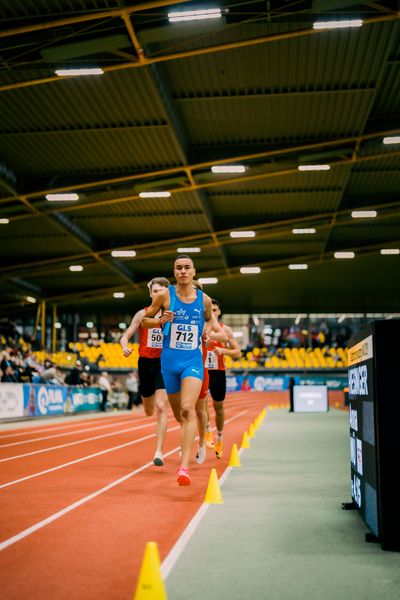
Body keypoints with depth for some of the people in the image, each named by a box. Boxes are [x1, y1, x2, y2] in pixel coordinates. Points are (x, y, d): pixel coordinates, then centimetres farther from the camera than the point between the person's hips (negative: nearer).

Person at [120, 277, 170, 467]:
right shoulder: (142, 314, 1)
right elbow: (125, 336, 0)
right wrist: (125, 347, -22)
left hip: (164, 364, -2)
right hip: (145, 364, 2)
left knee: (161, 407, -17)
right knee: (149, 411, 16)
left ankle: (159, 452, -12)